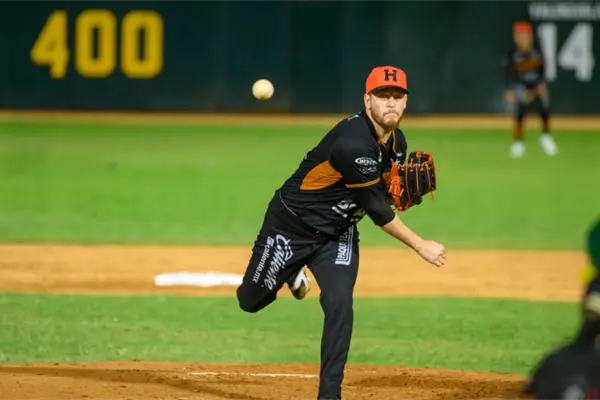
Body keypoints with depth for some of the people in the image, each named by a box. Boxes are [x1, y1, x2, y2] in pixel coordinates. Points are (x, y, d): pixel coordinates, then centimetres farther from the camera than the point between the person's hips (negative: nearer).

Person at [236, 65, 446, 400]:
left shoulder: (397, 143, -6)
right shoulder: (354, 143, -33)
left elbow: (383, 194, 10)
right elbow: (377, 210, -28)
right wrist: (421, 246, -23)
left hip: (339, 232, 5)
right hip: (292, 225, -5)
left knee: (340, 306, -15)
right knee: (251, 300, 10)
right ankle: (292, 271, 44)